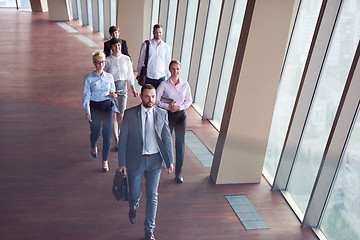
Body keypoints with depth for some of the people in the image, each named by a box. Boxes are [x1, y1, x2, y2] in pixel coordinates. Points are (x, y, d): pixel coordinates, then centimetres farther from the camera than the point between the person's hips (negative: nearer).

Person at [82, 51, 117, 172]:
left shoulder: (109, 77, 3)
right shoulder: (89, 78, -4)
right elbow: (86, 96, -3)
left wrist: (113, 95, -11)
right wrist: (87, 112, -9)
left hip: (107, 106, 1)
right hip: (94, 106, -1)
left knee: (107, 134, -2)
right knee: (95, 132, 9)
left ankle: (105, 161, 12)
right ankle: (93, 147, 48)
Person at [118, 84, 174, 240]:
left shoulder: (162, 114, -1)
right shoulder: (130, 114, -6)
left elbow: (167, 138, 5)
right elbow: (123, 139, -4)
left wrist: (170, 161, 1)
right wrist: (122, 163, -6)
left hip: (154, 161, 1)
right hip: (135, 160, -1)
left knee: (152, 196, 6)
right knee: (135, 194, 8)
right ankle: (133, 208, 46)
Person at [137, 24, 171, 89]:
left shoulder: (166, 47, 5)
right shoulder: (146, 44, -1)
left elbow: (167, 63, 11)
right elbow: (140, 60, 5)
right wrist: (139, 75, 7)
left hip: (161, 77, 1)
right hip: (148, 77, -1)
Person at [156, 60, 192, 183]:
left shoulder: (185, 85, -1)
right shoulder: (164, 85, -8)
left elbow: (189, 100, 8)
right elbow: (156, 100, -7)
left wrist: (181, 107, -10)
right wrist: (168, 106, -20)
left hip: (181, 115, 1)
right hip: (167, 115, -1)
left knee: (180, 143, -2)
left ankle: (178, 173, 7)